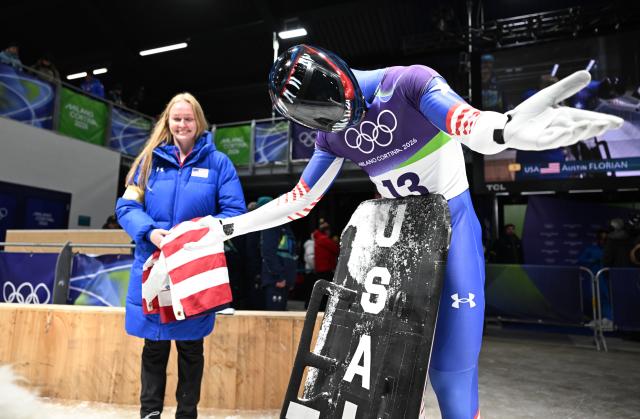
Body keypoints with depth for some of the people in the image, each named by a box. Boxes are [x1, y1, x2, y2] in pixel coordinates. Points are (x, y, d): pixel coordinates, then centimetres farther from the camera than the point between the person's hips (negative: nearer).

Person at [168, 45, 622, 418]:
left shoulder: (408, 82, -16)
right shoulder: (334, 136, 1)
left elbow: (472, 127, -34)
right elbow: (301, 199, 6)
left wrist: (508, 128, -59)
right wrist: (227, 226, 5)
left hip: (450, 223, -5)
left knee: (451, 370, -5)